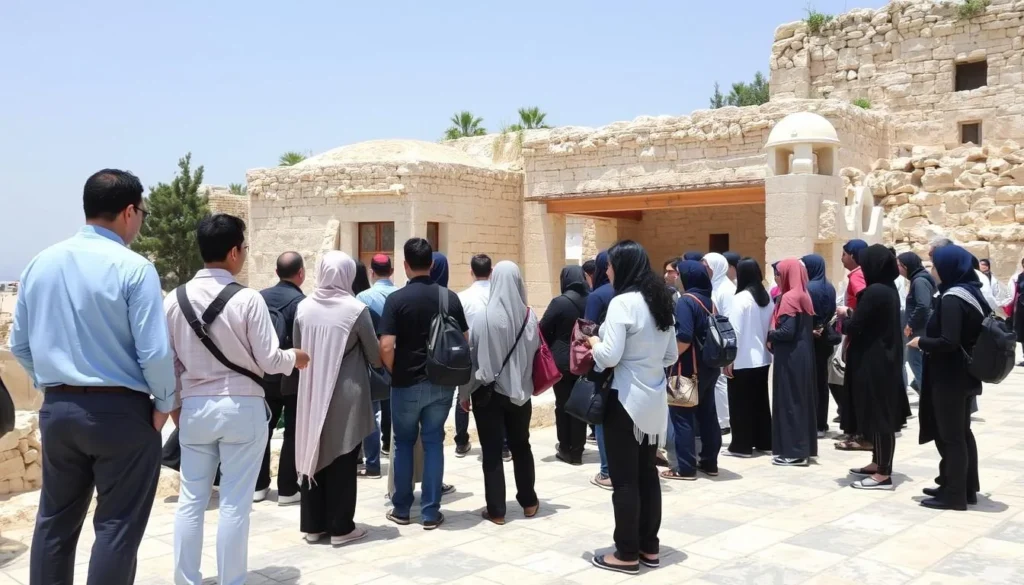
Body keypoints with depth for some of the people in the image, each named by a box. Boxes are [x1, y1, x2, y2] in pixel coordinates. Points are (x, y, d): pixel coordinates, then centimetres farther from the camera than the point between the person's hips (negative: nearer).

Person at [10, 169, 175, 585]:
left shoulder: (41, 263, 5)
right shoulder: (133, 268, -15)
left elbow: (20, 345, 10)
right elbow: (154, 352, -18)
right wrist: (164, 402, -3)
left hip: (56, 409, 6)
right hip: (119, 411, -6)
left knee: (55, 520, 18)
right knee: (117, 526, 4)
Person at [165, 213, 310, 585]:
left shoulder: (175, 299, -1)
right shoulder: (247, 300, -14)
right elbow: (269, 360, -10)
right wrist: (295, 358, 10)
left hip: (194, 407, 4)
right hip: (241, 407, -4)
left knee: (191, 500, 12)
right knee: (235, 504, 5)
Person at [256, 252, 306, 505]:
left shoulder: (261, 297, 1)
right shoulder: (301, 302, -16)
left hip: (265, 375, 5)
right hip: (294, 377, -5)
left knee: (263, 429, 14)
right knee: (293, 432, 4)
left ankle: (259, 485, 20)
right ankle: (287, 489, 8)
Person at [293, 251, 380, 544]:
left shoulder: (304, 307, -1)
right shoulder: (356, 309, -12)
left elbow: (297, 350, 9)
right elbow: (375, 355, -3)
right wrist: (378, 362, 19)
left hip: (312, 394, 4)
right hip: (346, 395, -4)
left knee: (314, 455, 12)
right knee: (342, 461, 5)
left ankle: (312, 525, 19)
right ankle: (340, 528, 11)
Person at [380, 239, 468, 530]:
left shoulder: (397, 299, -11)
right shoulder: (450, 297, -1)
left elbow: (386, 346, -18)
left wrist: (395, 373, -1)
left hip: (407, 384, -2)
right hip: (441, 383, 2)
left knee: (404, 444, 13)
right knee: (433, 444, 10)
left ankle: (401, 509, 20)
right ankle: (430, 512, 11)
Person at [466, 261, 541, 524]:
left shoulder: (483, 318, -15)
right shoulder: (529, 317, -7)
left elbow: (471, 356, -8)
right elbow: (536, 353, 3)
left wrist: (465, 392, 3)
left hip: (489, 392, -3)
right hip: (520, 392, 3)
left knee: (492, 451, 5)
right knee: (521, 445, 19)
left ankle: (496, 510, 10)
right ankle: (528, 501, 27)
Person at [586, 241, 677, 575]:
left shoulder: (622, 302, -15)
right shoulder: (660, 302, 9)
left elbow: (609, 357, -20)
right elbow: (671, 356, 15)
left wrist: (592, 341, -2)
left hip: (626, 400, -8)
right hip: (654, 400, 8)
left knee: (624, 479, 1)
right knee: (647, 473, 15)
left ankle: (627, 554, 9)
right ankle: (649, 547, 23)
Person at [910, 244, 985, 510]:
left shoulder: (952, 298, -20)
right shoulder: (972, 293, 8)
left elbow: (948, 342, -27)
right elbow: (975, 332, 15)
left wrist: (921, 342, -10)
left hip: (949, 378, -10)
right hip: (965, 375, 10)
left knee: (949, 436, -1)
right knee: (962, 432, 17)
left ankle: (954, 494, 6)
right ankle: (967, 488, 26)